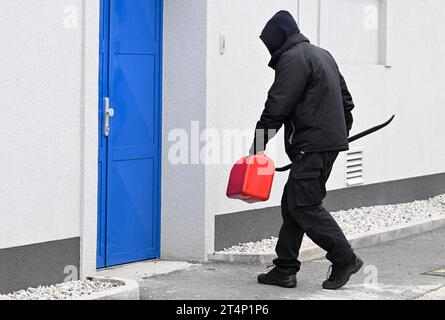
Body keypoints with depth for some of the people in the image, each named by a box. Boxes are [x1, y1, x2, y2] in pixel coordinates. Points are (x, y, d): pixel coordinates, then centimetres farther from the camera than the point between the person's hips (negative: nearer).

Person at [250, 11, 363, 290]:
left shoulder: (293, 59, -10)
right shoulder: (322, 55, 22)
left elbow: (276, 107, -15)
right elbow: (346, 100, 26)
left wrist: (258, 146, -11)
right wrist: (342, 133, 32)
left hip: (312, 145, -10)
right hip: (332, 141, 10)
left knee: (304, 206, -9)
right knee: (293, 205, 9)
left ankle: (345, 259, -6)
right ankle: (285, 270, 9)